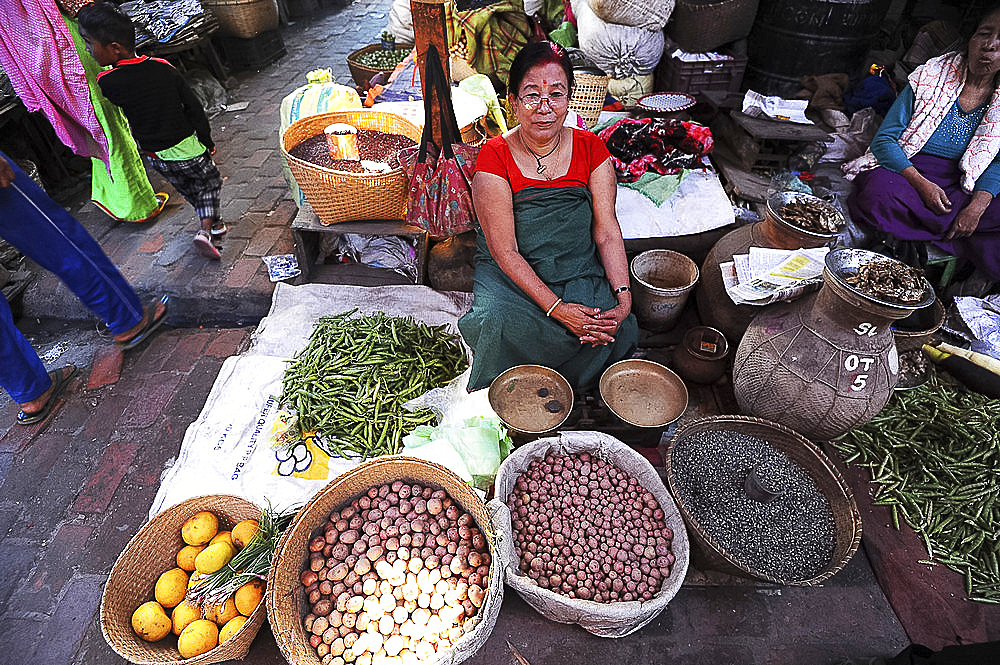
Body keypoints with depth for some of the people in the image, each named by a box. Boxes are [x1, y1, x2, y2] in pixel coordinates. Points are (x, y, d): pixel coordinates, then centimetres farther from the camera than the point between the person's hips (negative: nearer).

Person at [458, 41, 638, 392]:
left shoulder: (590, 148, -1)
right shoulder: (494, 157, -11)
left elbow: (606, 230, -4)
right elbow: (505, 251, -16)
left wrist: (623, 296, -19)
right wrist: (556, 308, -24)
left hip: (580, 272, 3)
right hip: (511, 275, -2)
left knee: (613, 327, -23)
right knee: (501, 323, -32)